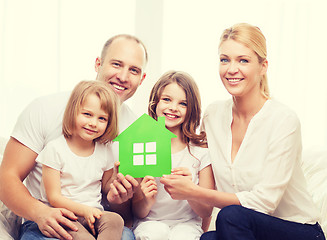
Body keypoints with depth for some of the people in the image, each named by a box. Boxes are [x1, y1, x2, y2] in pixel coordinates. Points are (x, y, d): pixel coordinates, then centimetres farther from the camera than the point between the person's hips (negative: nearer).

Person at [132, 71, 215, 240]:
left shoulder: (201, 151, -2)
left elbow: (206, 212, -1)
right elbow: (138, 213, 3)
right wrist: (147, 201, -19)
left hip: (187, 224, 0)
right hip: (150, 222, 0)